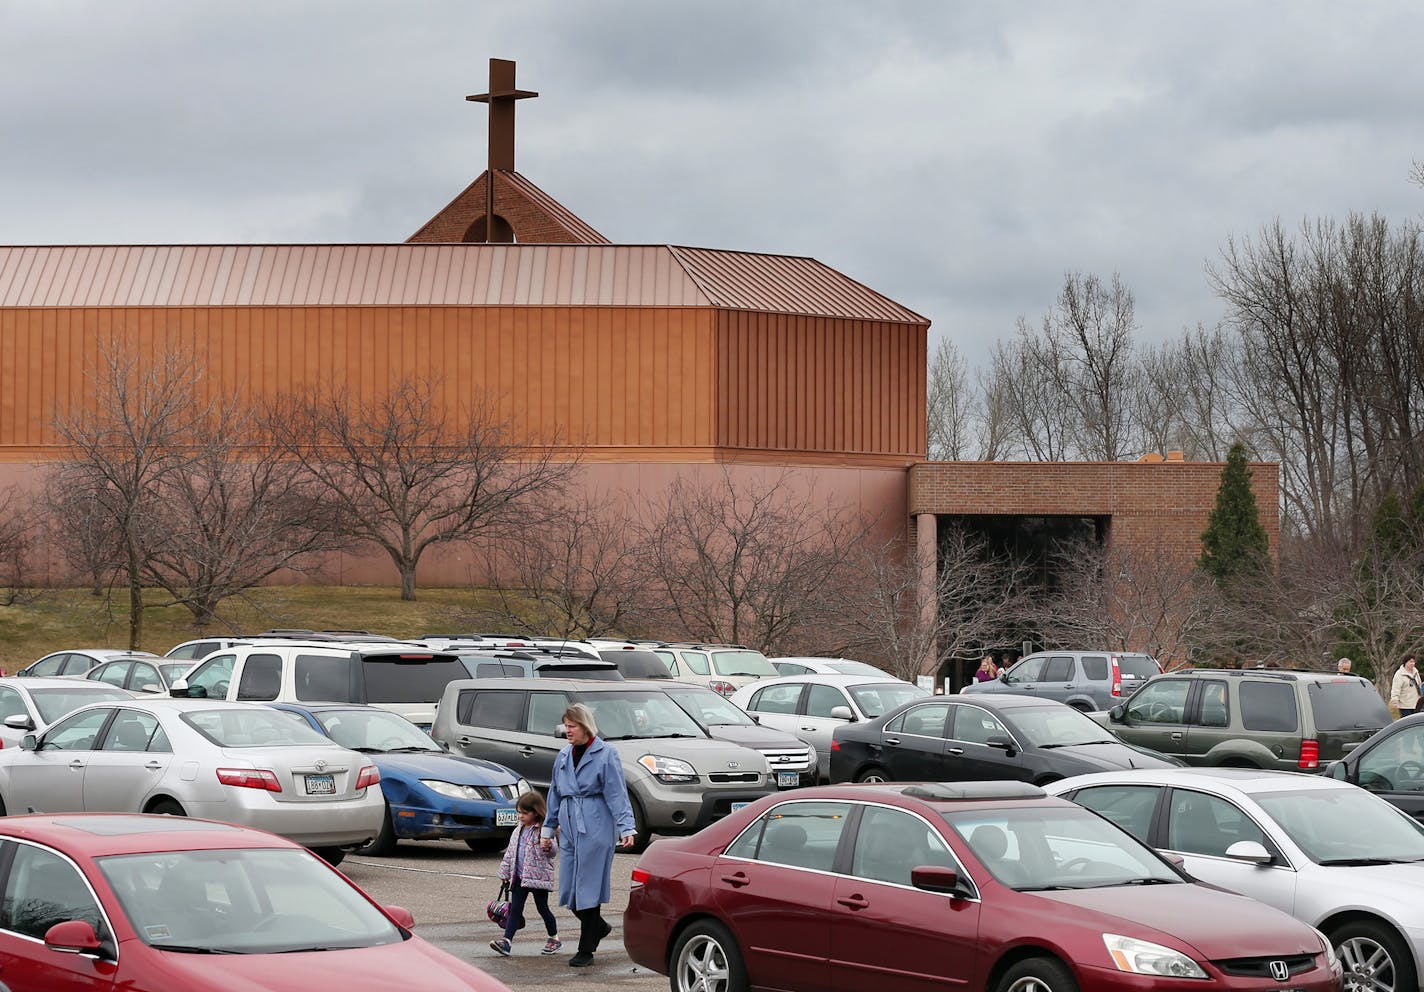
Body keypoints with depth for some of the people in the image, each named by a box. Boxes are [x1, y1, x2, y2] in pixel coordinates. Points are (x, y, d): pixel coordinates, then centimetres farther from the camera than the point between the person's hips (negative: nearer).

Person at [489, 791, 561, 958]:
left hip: (538, 877, -6)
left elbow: (552, 852, -19)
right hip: (519, 877, 6)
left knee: (542, 908, 4)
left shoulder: (543, 831, -10)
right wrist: (504, 873, 20)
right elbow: (510, 853, 20)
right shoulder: (518, 831, 12)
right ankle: (507, 941, -10)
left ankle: (554, 938, 22)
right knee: (515, 909, -2)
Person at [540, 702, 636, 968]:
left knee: (588, 887, -4)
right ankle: (598, 927, 30)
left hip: (595, 828, -6)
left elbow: (617, 794, -8)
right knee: (568, 889, 5)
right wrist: (548, 829, 21)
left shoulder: (605, 754, -5)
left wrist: (627, 828, -15)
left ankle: (586, 951, 3)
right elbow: (555, 794, 21)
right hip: (569, 827, 6)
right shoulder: (564, 756, 13)